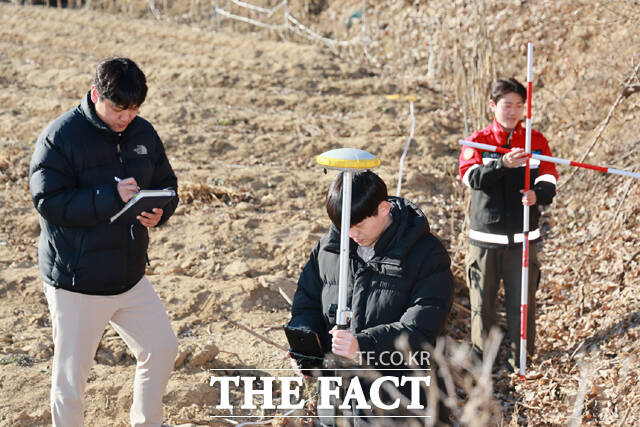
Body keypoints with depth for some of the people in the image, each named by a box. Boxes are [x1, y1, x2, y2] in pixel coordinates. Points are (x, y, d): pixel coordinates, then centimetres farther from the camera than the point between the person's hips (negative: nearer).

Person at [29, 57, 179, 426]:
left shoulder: (143, 133, 3)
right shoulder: (60, 136, -15)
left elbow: (166, 183, 13)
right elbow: (48, 201, -21)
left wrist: (159, 211, -11)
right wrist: (111, 196, -29)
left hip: (131, 277, 6)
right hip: (76, 284, -6)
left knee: (162, 348, 15)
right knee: (71, 375, 3)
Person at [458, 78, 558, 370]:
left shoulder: (536, 141, 6)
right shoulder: (477, 141, 1)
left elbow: (548, 179, -3)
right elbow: (471, 176, -17)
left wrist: (538, 194, -26)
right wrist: (503, 163, -34)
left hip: (522, 237, 1)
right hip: (485, 238, -1)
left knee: (522, 302, 4)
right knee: (482, 302, 7)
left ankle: (521, 363, 18)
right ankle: (480, 359, 23)